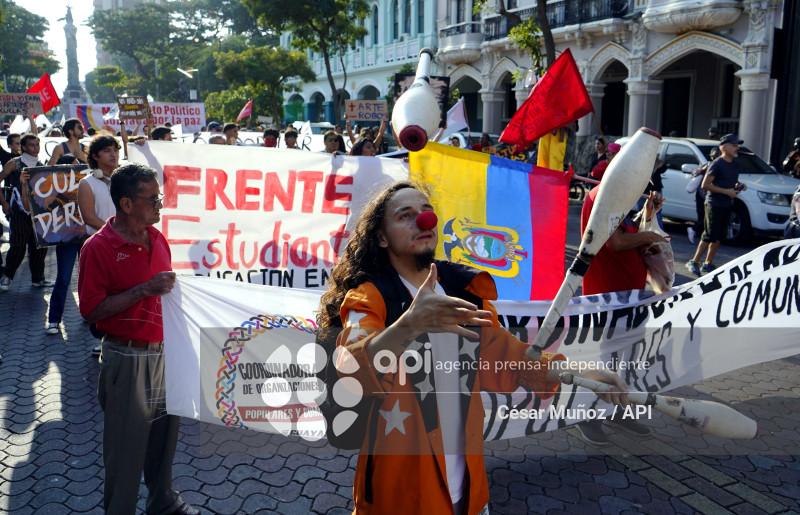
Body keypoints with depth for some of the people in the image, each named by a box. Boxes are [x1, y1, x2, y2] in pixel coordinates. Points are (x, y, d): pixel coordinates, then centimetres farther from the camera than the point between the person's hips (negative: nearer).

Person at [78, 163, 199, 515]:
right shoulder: (98, 247, -15)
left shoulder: (157, 238, 7)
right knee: (127, 444, 7)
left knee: (165, 433, 18)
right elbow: (91, 310, -19)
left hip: (163, 352, 6)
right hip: (127, 359, -6)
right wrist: (143, 290, -25)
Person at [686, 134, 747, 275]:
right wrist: (726, 191, -18)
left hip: (727, 205, 8)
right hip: (714, 204, -8)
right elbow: (705, 185, -16)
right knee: (710, 235, -9)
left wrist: (739, 185, 3)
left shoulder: (735, 164, 12)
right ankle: (693, 262, 0)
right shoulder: (717, 164, -12)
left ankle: (708, 264, 16)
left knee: (719, 237, 9)